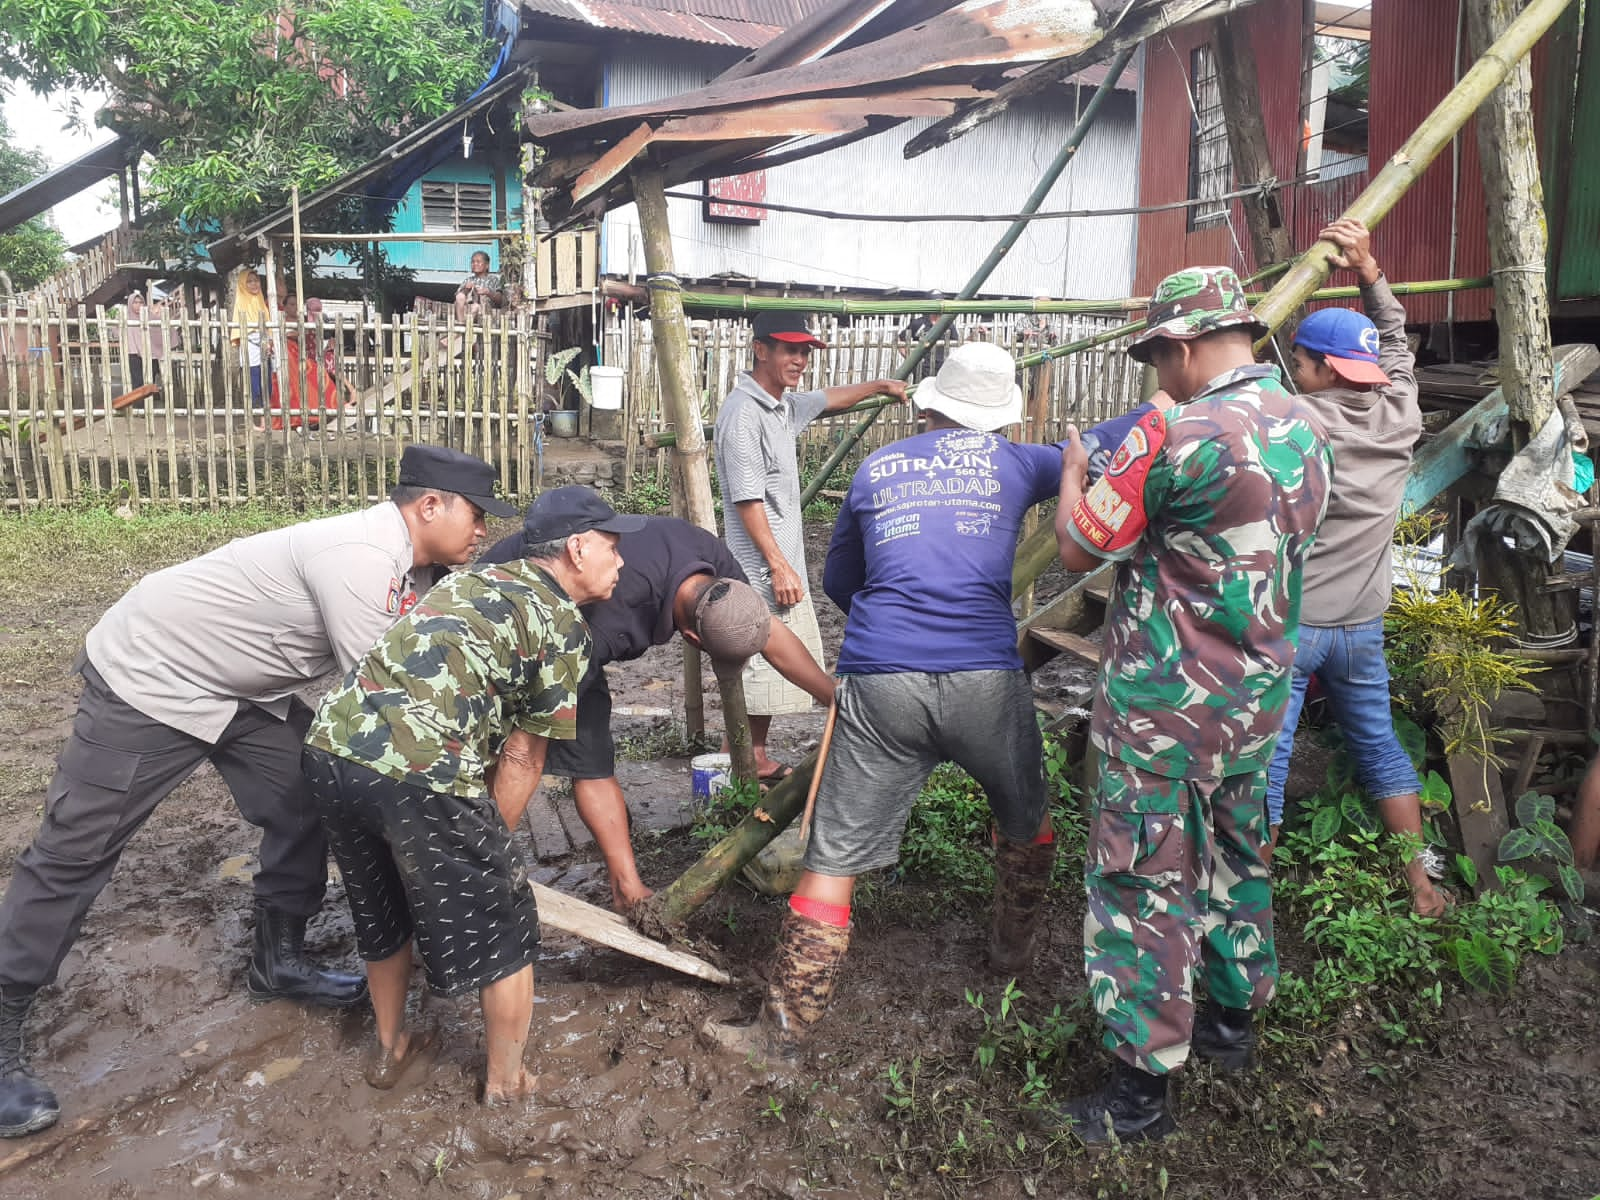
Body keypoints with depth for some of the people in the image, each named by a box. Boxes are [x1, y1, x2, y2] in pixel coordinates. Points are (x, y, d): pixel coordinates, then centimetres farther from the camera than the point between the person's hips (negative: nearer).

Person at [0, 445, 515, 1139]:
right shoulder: (360, 558, -31)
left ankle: (278, 961, 27)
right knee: (75, 851, -1)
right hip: (149, 678, -9)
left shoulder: (411, 568, -1)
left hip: (245, 687, 9)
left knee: (307, 805, 8)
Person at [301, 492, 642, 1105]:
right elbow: (523, 755, 2)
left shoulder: (475, 578, 25)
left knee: (384, 915, 31)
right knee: (502, 931, 15)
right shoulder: (564, 624, 3)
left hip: (330, 745, 8)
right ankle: (506, 1081, 32)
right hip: (421, 775, -8)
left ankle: (390, 1047, 50)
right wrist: (490, 844, 11)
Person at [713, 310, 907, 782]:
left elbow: (827, 400, 36)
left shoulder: (786, 405, 12)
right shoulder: (743, 413, -16)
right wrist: (778, 566, -21)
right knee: (761, 667, -5)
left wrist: (879, 385, 46)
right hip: (762, 570, -10)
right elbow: (747, 500, -20)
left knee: (780, 668, 14)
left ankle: (756, 758, 24)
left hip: (786, 565, 10)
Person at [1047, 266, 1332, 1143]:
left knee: (1141, 879, 2)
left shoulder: (1175, 435, -22)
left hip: (1162, 707, -8)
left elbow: (1078, 550, -14)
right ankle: (1233, 1019, 42)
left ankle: (1141, 1088, 12)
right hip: (1258, 697, 8)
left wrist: (1073, 470, 5)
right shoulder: (1308, 430, 4)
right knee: (1235, 853, 23)